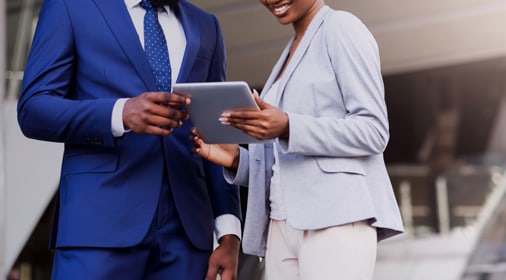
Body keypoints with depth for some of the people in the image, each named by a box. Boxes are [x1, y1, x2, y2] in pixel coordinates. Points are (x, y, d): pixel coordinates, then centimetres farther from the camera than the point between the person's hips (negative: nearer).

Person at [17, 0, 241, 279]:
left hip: (187, 224, 4)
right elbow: (32, 109, -3)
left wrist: (229, 231, 3)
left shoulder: (205, 27, 19)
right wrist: (121, 114, -20)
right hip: (102, 213, -3)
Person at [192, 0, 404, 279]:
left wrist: (287, 127, -20)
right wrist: (236, 159, 4)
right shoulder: (289, 54, 24)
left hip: (337, 217, -7)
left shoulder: (341, 28, 0)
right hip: (283, 224, 8)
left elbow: (373, 131, -9)